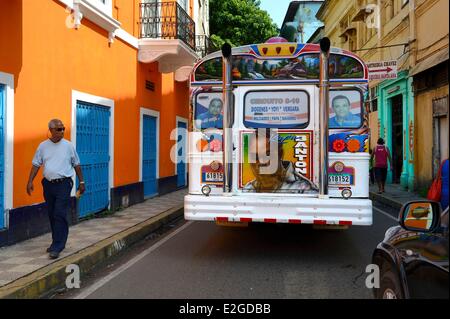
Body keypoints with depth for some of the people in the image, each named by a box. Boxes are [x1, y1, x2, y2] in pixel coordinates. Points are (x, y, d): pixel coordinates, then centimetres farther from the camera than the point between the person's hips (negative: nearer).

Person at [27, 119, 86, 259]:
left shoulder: (68, 146, -1)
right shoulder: (43, 146, 4)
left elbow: (76, 165, 6)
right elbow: (36, 164, 7)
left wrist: (81, 182, 6)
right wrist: (30, 181, -1)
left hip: (64, 183, -3)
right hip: (48, 184, 4)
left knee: (60, 215, -10)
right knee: (52, 215, 11)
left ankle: (57, 247, -6)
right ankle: (58, 242, 25)